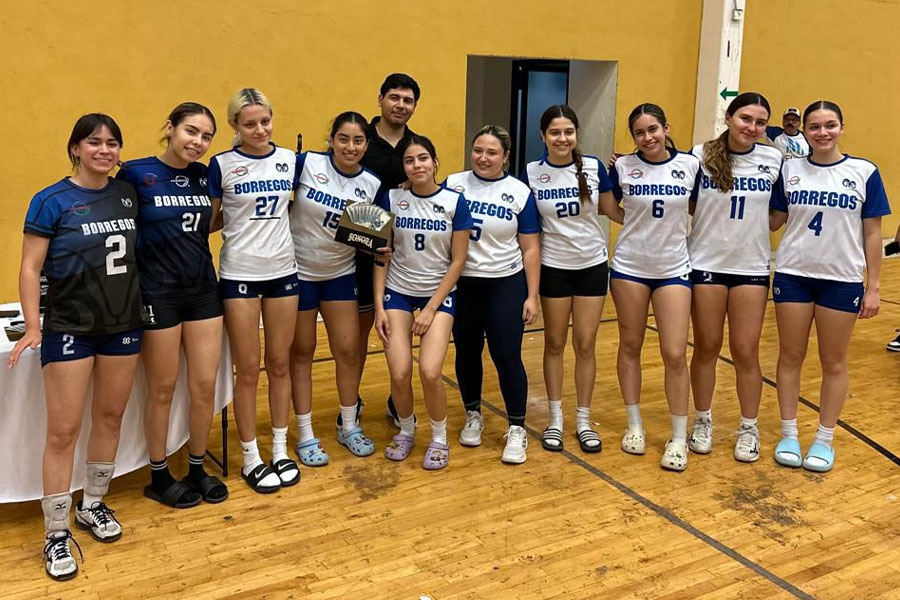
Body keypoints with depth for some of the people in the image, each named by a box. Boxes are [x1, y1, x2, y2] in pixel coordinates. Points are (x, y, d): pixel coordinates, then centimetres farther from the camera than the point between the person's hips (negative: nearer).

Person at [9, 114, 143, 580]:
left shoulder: (128, 194, 4)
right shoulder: (52, 201, -9)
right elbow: (30, 268, -8)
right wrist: (32, 328, -15)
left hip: (123, 323, 5)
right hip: (70, 327, -4)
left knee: (110, 417, 13)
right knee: (63, 430, -2)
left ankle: (93, 505, 32)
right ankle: (56, 534, 11)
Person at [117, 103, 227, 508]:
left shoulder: (203, 175, 5)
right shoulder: (135, 174, -10)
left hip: (203, 289, 5)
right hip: (158, 294, -5)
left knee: (205, 386, 7)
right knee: (162, 390, 7)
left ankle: (197, 470, 26)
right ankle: (159, 478, 25)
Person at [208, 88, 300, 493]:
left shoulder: (289, 159, 3)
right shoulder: (222, 165, -6)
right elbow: (210, 220, 0)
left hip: (282, 272, 3)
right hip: (239, 275, -3)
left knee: (279, 364, 11)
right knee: (248, 370, 4)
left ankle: (280, 451, 24)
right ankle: (251, 458, 18)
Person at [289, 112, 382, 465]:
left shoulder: (372, 185, -4)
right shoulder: (306, 163, -14)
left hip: (341, 274, 3)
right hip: (298, 271, -3)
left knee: (348, 350, 4)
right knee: (302, 352, 7)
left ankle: (349, 427, 24)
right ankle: (305, 435, 20)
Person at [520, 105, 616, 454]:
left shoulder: (594, 168, -5)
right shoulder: (531, 174, -7)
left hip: (592, 265, 1)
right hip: (553, 267, 0)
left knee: (585, 345, 6)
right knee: (555, 344, 9)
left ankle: (583, 421, 20)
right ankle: (555, 420, 22)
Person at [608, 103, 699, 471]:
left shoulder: (690, 165, -3)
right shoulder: (623, 166, -3)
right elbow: (606, 207, 9)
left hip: (673, 269, -1)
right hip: (629, 266, 1)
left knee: (675, 354, -3)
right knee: (630, 346, 10)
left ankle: (679, 439, 11)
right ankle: (634, 425, 26)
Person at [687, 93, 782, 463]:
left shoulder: (775, 159, 0)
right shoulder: (701, 155, -5)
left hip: (752, 267, 1)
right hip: (706, 264, -1)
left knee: (746, 351, 6)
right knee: (706, 347, 9)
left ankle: (749, 428, 22)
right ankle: (702, 421, 26)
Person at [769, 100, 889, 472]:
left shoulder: (864, 172, -2)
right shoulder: (790, 170, 2)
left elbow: (872, 233, 0)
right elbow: (773, 221, 7)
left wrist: (873, 287, -2)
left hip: (842, 280, -1)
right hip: (792, 275, 1)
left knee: (834, 362, 8)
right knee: (790, 355, 8)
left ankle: (824, 439, 22)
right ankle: (788, 434, 21)